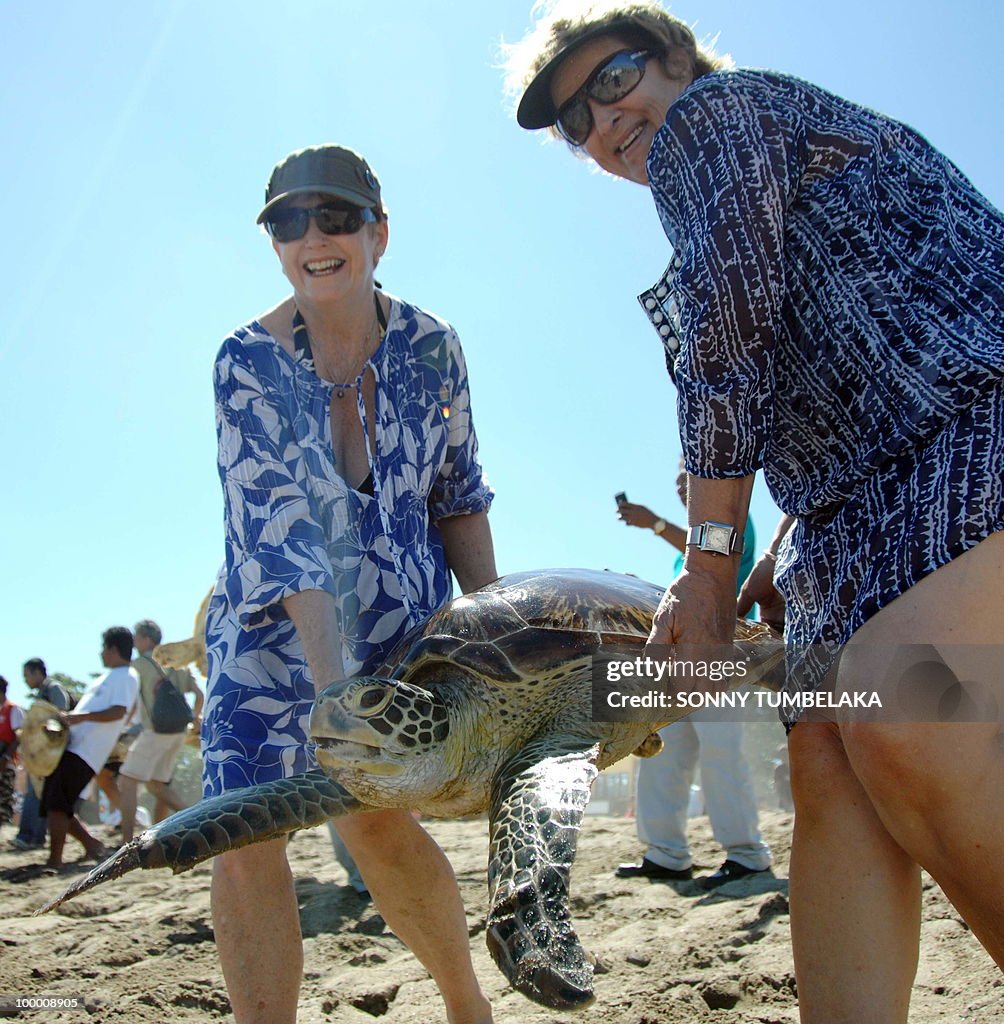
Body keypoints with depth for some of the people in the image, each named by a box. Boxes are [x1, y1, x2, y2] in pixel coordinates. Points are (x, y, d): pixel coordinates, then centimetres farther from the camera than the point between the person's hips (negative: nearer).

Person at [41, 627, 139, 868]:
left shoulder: (127, 677, -7)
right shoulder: (108, 677, 25)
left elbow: (119, 712, -21)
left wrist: (81, 717, -30)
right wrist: (66, 716, 19)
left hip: (86, 752, -10)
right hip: (71, 746, 10)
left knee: (57, 803, -16)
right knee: (53, 805, 8)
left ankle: (54, 860, -10)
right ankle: (91, 844, 16)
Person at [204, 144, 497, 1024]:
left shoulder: (431, 346, -9)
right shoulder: (247, 363, -16)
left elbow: (458, 494, 2)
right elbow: (278, 529, -25)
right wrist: (336, 685, -34)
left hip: (401, 619, 0)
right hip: (271, 623, 0)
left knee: (371, 816, -9)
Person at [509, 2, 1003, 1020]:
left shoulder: (714, 111, 5)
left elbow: (729, 337, -6)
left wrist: (708, 566, -3)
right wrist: (760, 571, 20)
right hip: (860, 506, 10)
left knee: (908, 735, -27)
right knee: (829, 770, -4)